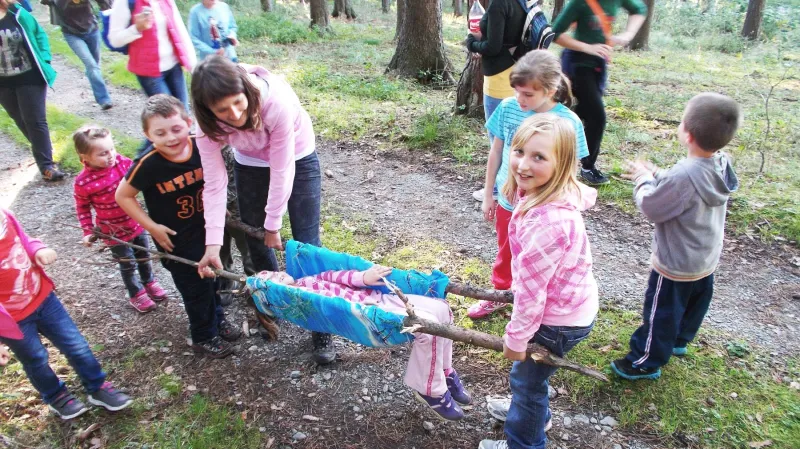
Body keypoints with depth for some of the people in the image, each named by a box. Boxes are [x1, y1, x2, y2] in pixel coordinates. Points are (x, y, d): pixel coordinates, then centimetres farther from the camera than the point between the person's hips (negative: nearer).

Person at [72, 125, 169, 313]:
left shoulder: (122, 162, -16)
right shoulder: (83, 182, -23)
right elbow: (83, 208, -7)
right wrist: (88, 231, -7)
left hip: (136, 222, 4)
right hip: (115, 232, -3)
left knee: (144, 257, 24)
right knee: (128, 265, 16)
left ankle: (149, 282, 51)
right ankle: (136, 294, 41)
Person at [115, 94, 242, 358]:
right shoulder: (148, 165, -27)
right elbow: (123, 196, -13)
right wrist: (152, 227, -15)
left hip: (206, 228, 4)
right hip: (176, 239, -4)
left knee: (211, 277, 23)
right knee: (196, 287, 10)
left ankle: (217, 318, 50)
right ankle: (204, 337, 35)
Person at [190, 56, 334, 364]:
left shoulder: (277, 101, -38)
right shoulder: (209, 121, -26)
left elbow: (281, 172, -29)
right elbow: (214, 182, -21)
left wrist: (273, 224, -20)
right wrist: (213, 243, -26)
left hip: (297, 159, -3)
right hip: (250, 165, 4)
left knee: (307, 245, -6)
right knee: (257, 243, 9)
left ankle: (321, 331, 7)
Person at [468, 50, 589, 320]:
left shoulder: (568, 122, -19)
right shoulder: (508, 108, -11)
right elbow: (496, 153, 1)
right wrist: (488, 194, 7)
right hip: (507, 201, 3)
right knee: (505, 254, 24)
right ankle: (499, 295, 47)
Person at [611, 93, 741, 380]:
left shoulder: (684, 176, -36)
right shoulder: (722, 165, -10)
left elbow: (651, 208, -23)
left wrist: (642, 179, -9)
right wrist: (656, 174, -1)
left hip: (676, 264, -8)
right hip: (706, 259, 8)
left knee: (661, 312, 10)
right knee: (694, 302, 28)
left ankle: (646, 362, 29)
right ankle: (679, 340, 53)